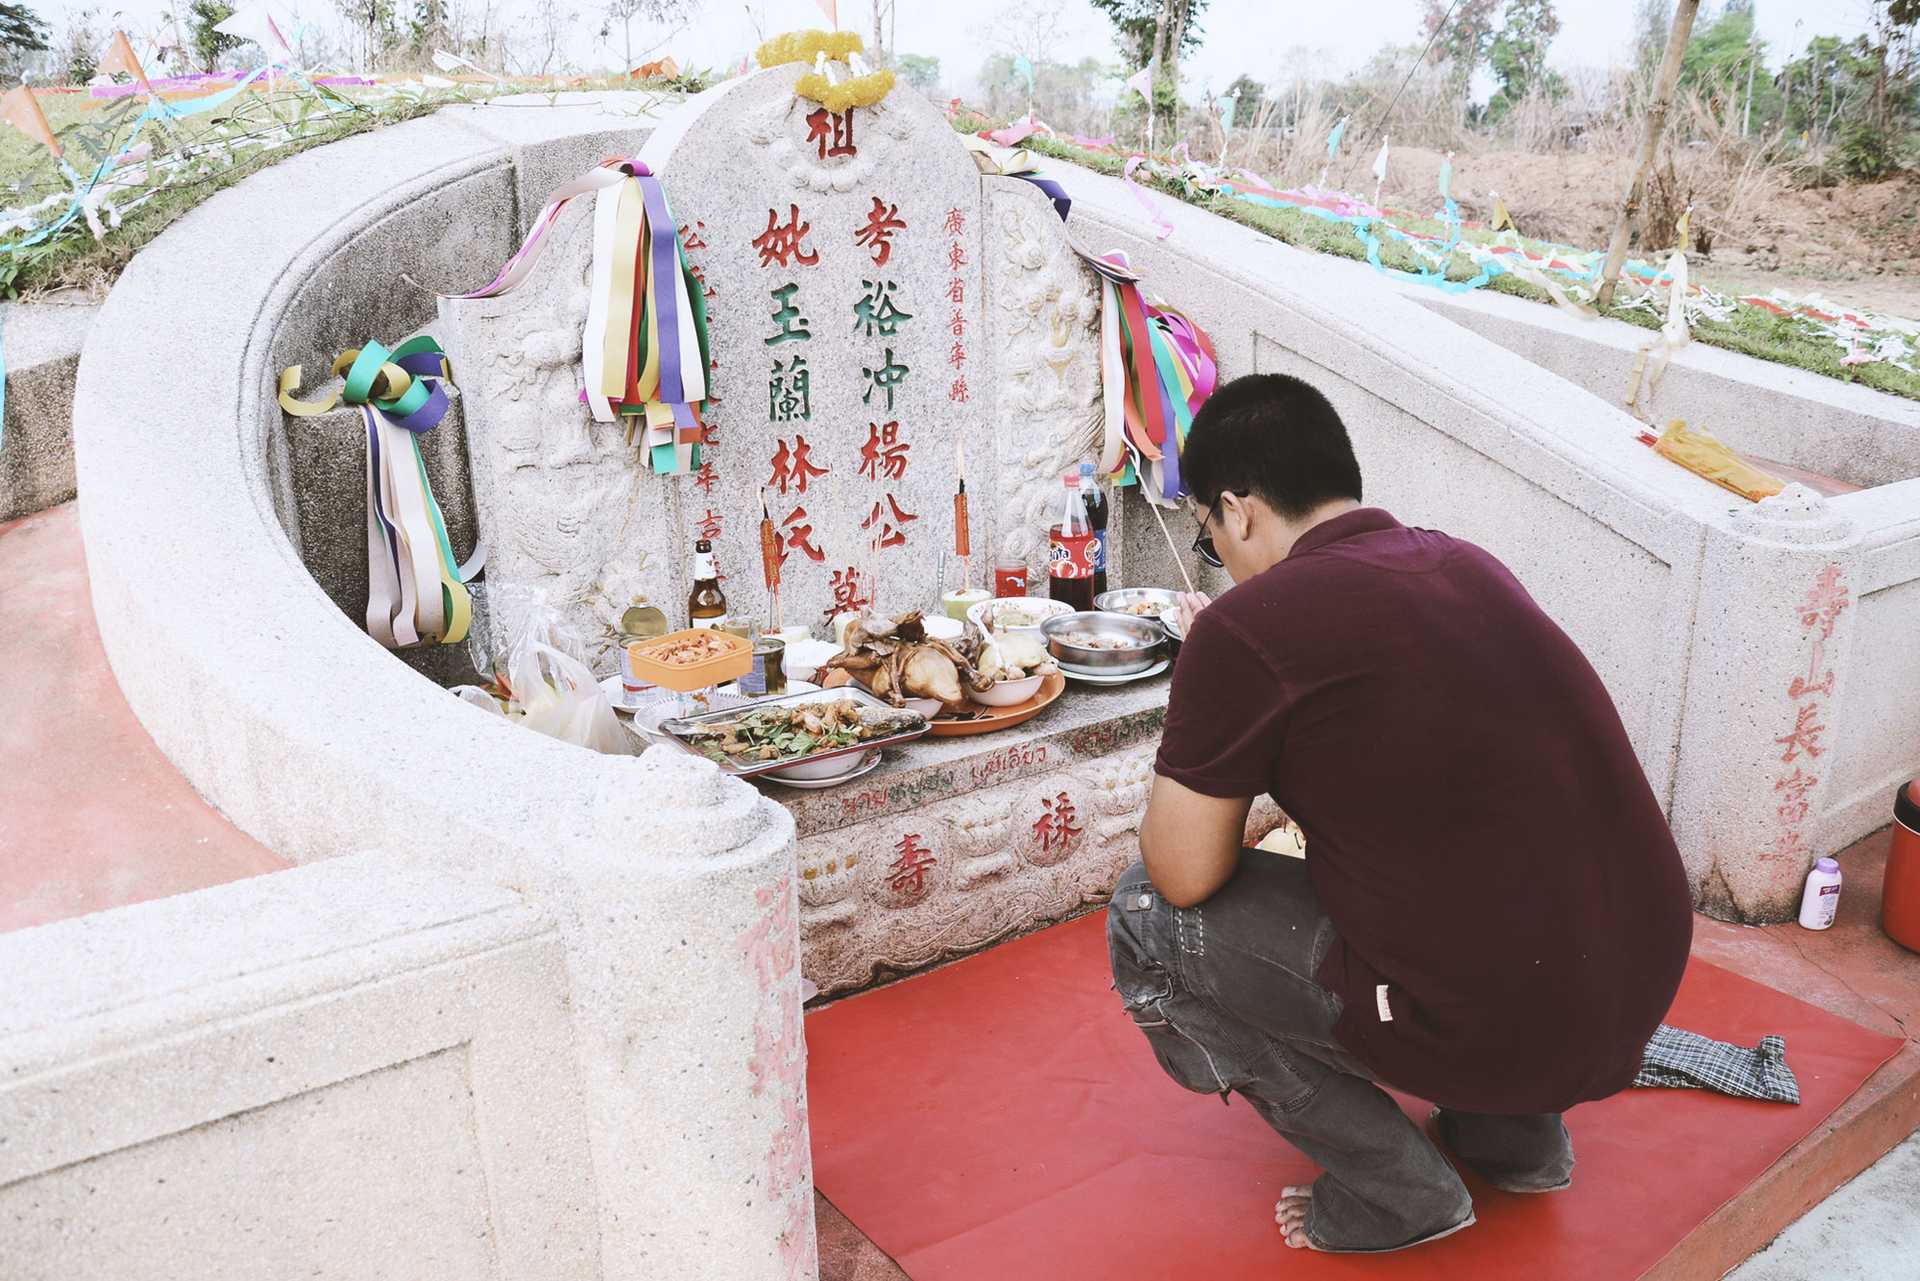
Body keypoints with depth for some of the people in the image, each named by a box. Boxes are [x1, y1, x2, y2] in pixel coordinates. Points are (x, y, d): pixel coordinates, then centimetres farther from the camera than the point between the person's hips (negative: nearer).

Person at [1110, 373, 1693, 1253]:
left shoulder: (1247, 627, -15)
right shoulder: (1466, 564, 8)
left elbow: (1183, 874, -7)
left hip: (1500, 1028, -8)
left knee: (1148, 916, 4)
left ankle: (1393, 1191, 10)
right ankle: (1517, 1136, 27)